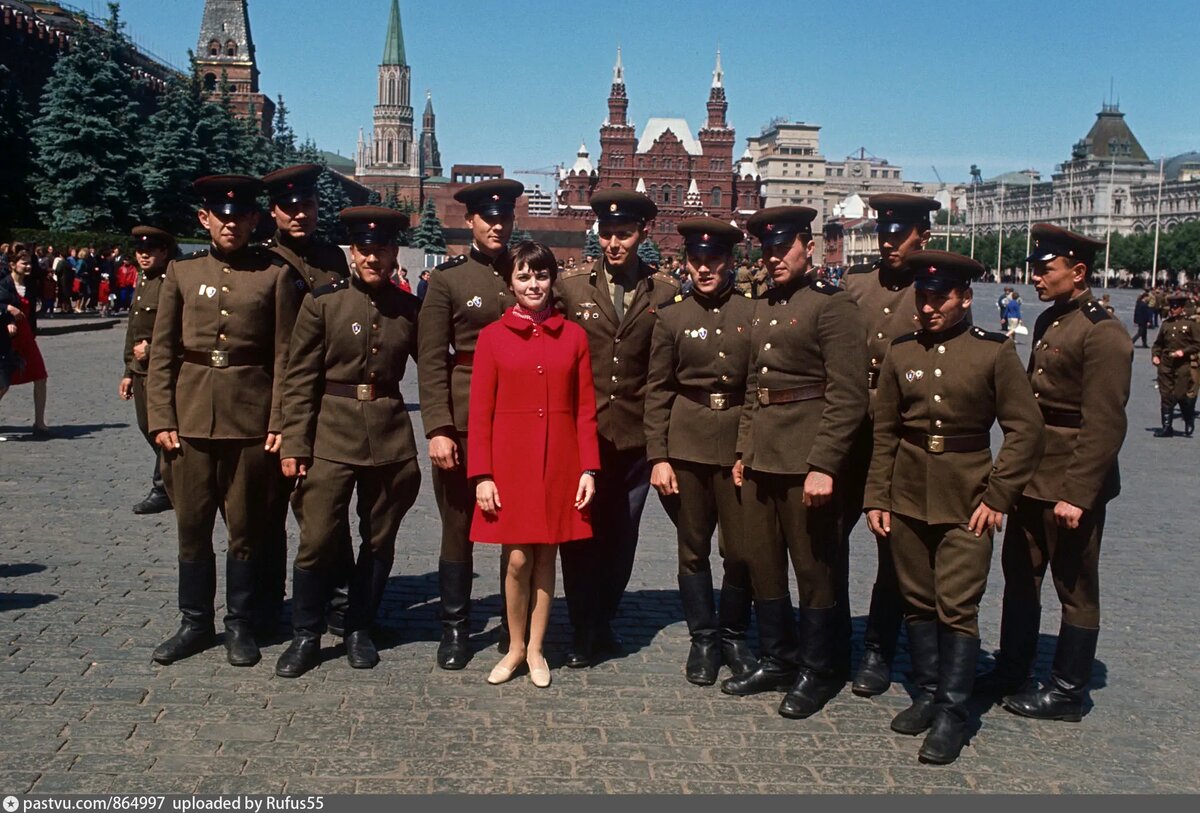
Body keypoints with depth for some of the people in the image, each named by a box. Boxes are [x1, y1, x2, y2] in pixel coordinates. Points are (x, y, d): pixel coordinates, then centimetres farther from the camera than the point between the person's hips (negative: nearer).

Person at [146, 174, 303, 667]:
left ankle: (240, 626, 20)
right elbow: (162, 352, 6)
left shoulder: (276, 274, 0)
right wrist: (161, 419, -1)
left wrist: (279, 422, -8)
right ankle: (195, 623, 23)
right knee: (192, 526, 9)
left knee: (246, 528, 6)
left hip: (251, 418, -2)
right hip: (191, 417, 2)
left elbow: (284, 356, -2)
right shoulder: (182, 272, 7)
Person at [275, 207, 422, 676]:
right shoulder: (323, 302, -3)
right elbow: (299, 378, -3)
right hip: (332, 434, -2)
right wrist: (294, 444, -7)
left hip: (391, 436, 3)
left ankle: (360, 630, 26)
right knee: (318, 538, -3)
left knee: (380, 540, 9)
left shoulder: (410, 308, 4)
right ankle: (305, 636, 14)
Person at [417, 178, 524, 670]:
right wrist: (438, 430, -12)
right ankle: (455, 629, 18)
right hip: (463, 420, -2)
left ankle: (516, 628, 21)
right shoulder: (446, 279, 1)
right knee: (459, 527, 5)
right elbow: (431, 361, -4)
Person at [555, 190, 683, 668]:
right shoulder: (570, 285, 2)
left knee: (621, 537, 11)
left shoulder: (665, 292, 2)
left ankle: (603, 622, 29)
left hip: (636, 435, 1)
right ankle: (581, 633, 16)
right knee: (580, 535, 3)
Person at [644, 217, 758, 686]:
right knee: (693, 548, 8)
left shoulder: (755, 312, 2)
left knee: (741, 550, 2)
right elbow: (657, 391, 3)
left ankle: (733, 636, 23)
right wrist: (657, 457, -3)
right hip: (687, 445, 1)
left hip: (740, 445, 0)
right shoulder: (672, 317, 3)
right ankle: (702, 639, 24)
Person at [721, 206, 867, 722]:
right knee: (762, 563, 14)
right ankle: (776, 660, 29)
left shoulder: (832, 305, -9)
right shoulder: (762, 309, 15)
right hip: (760, 458, 8)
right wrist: (743, 450, 15)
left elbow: (847, 397, -14)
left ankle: (817, 672, 19)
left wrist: (823, 465, -19)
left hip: (807, 459, -8)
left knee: (814, 567, 4)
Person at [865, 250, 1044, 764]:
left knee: (957, 608, -3)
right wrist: (877, 497, 4)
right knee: (918, 602, 12)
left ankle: (952, 714, 8)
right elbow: (884, 432, 9)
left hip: (966, 503, -3)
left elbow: (1025, 431, -4)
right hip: (908, 499, 3)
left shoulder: (995, 352, -4)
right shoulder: (900, 353, 4)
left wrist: (997, 496, -9)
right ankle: (927, 693, 28)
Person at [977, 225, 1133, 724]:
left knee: (1075, 588, 6)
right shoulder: (1049, 321, 10)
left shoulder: (1103, 333, -17)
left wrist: (1077, 494, -23)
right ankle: (1011, 671, 32)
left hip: (1073, 483, -9)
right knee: (1019, 573, 17)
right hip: (1033, 475, 9)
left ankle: (1066, 693, 19)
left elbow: (1104, 425, -21)